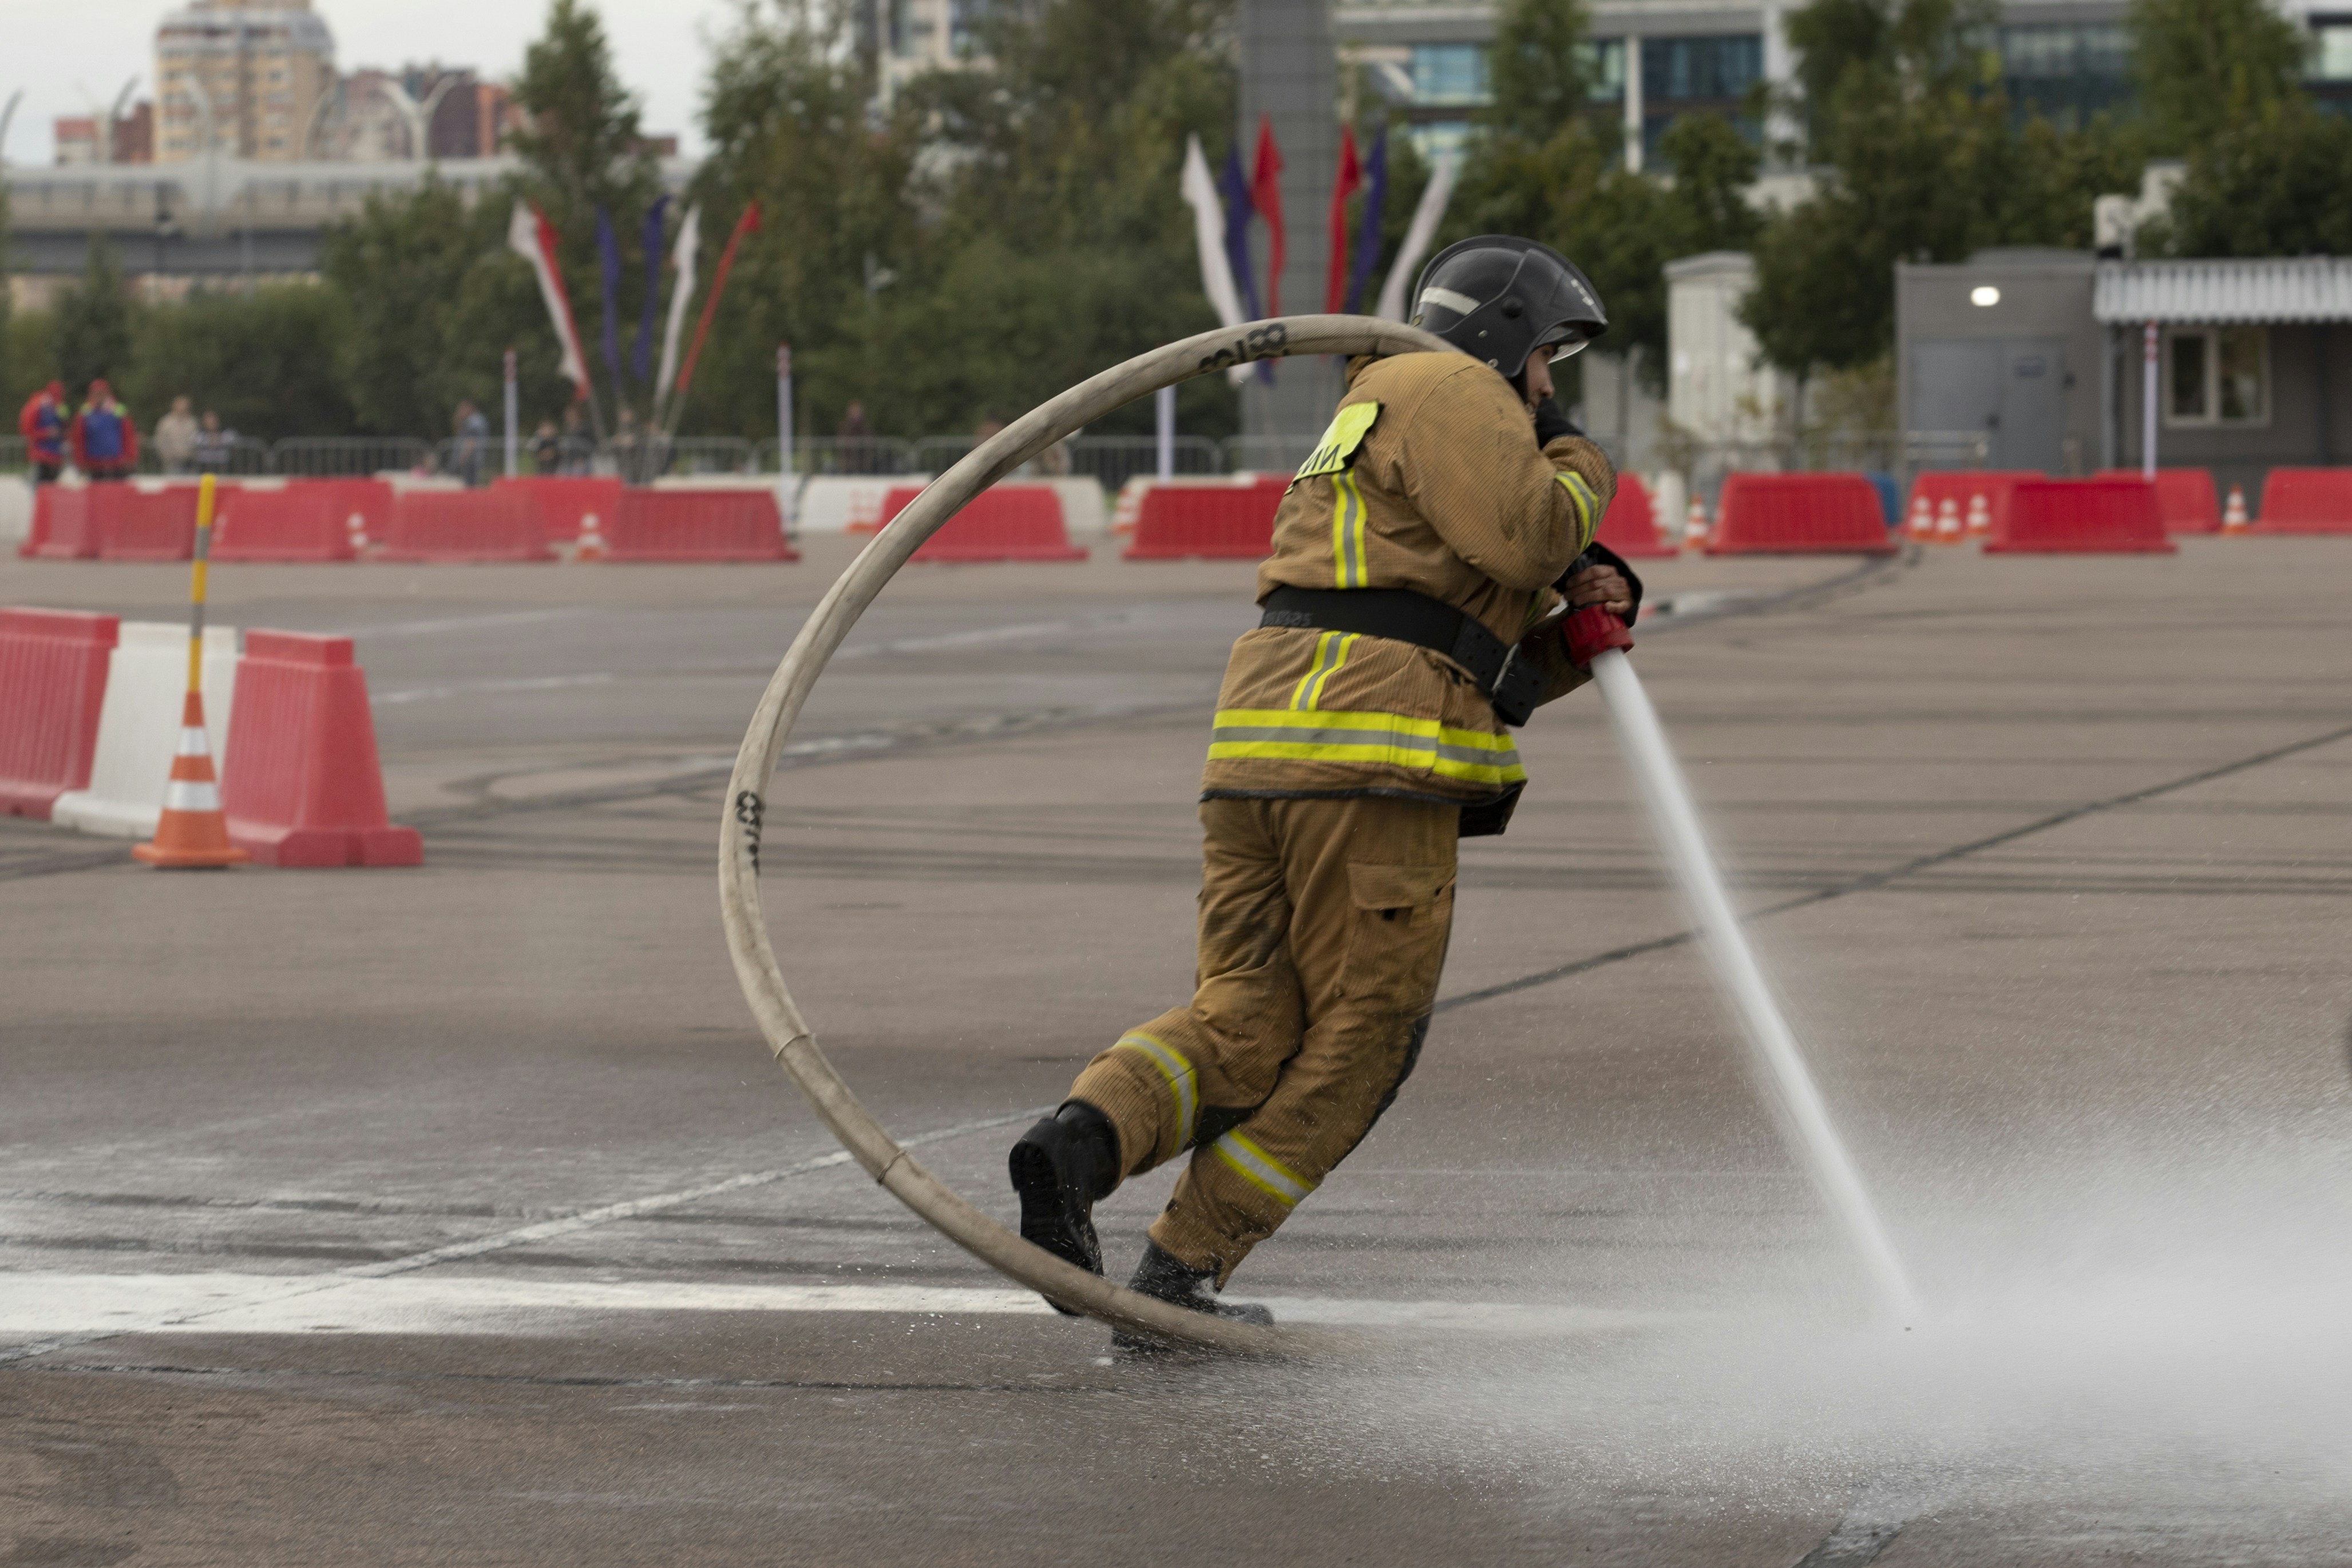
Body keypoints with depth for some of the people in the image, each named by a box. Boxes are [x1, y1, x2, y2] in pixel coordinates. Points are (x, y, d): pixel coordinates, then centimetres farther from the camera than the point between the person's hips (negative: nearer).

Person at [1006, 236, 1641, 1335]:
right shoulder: (1450, 393, 7)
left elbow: (1506, 673, 33)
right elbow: (1525, 534, -11)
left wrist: (1586, 618, 16)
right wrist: (1582, 472, 10)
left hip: (1259, 746, 9)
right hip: (1374, 753, -9)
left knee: (1246, 1025, 3)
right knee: (1358, 1037, -1)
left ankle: (1084, 1141, -26)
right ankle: (1179, 1272, -5)